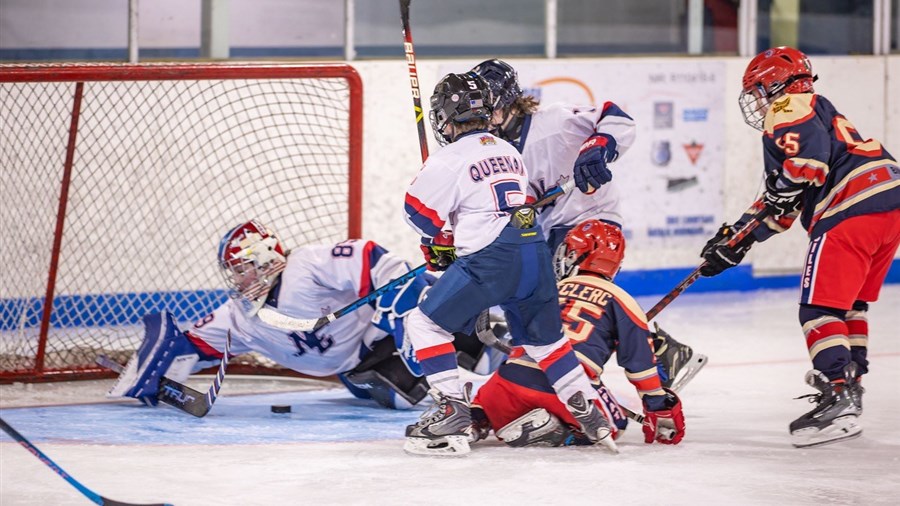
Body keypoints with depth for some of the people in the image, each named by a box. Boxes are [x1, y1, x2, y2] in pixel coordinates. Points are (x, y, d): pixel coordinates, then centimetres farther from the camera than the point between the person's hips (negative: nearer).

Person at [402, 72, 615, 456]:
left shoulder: (450, 159, -4)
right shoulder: (508, 152, 20)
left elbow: (421, 210, -1)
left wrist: (440, 241, 20)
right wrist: (456, 234, 29)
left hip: (490, 259, -7)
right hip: (535, 253, 7)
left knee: (427, 323, 1)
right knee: (544, 337, 25)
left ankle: (452, 410, -9)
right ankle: (590, 414, 26)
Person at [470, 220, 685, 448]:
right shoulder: (619, 301, 13)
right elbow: (640, 361, 10)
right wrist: (662, 412, 19)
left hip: (515, 378, 3)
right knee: (609, 428, 22)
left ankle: (474, 419, -3)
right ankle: (556, 431, -7)